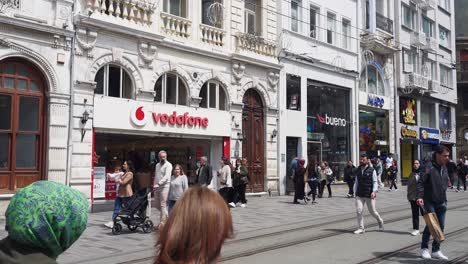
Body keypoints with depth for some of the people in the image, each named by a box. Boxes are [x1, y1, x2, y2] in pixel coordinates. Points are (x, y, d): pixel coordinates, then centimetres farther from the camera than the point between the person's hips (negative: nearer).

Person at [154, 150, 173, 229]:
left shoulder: (168, 165, -6)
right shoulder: (157, 165, 18)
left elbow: (166, 176, -19)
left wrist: (158, 184, -28)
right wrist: (154, 184, 13)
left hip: (164, 187, -8)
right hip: (157, 187, 8)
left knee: (163, 205, -8)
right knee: (157, 205, 10)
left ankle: (162, 222, -5)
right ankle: (166, 216, 29)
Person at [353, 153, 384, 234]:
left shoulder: (372, 170, -5)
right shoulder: (358, 170, 9)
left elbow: (375, 182, -8)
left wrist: (374, 191, -19)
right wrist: (355, 191, 14)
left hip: (369, 195, -4)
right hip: (359, 195, 4)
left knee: (372, 211, 7)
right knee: (359, 211, -6)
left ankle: (380, 221, 36)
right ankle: (361, 228, 4)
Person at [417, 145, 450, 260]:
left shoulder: (444, 168, 10)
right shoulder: (429, 167, -14)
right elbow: (421, 182, -17)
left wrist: (445, 201, 19)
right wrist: (419, 197, -28)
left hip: (441, 203, 7)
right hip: (429, 202, -7)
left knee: (441, 226, 8)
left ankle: (436, 250, 18)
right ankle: (424, 248, 11)